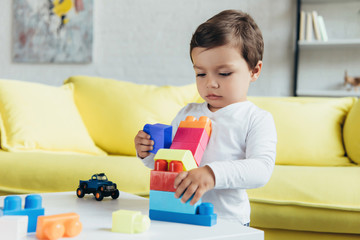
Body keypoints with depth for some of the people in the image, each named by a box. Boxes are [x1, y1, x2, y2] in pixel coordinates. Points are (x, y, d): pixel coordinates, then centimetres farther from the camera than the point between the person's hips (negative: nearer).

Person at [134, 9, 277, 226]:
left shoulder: (257, 119, 0)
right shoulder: (188, 113, 16)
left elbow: (262, 169, -16)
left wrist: (212, 174, -30)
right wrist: (148, 153, 3)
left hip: (227, 221, -5)